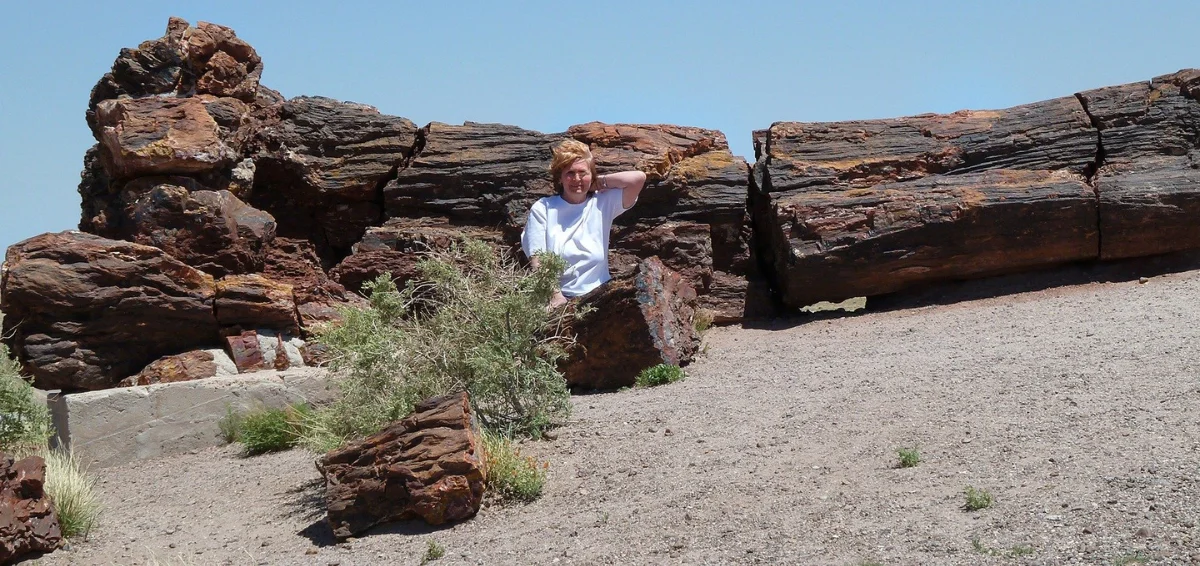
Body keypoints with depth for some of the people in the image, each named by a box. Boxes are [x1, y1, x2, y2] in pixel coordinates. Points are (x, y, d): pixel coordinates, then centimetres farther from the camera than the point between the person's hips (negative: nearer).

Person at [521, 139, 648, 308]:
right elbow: (538, 261, -3)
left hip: (599, 295, 2)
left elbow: (639, 178, -5)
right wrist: (555, 295, -16)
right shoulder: (542, 209, 4)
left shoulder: (603, 203, 7)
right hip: (561, 299, -2)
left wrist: (600, 182, 4)